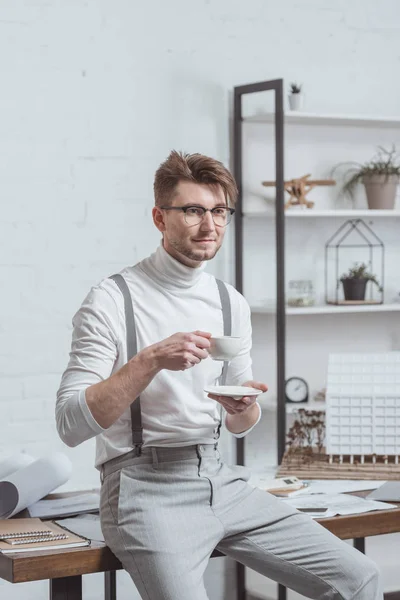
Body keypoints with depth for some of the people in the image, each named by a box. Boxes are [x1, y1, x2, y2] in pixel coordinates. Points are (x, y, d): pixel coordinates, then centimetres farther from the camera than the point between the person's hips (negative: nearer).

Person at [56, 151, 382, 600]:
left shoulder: (232, 304, 13)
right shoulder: (112, 300, -6)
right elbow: (70, 424, -14)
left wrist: (244, 408, -4)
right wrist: (151, 360, -23)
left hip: (220, 479, 5)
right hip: (146, 484, -5)